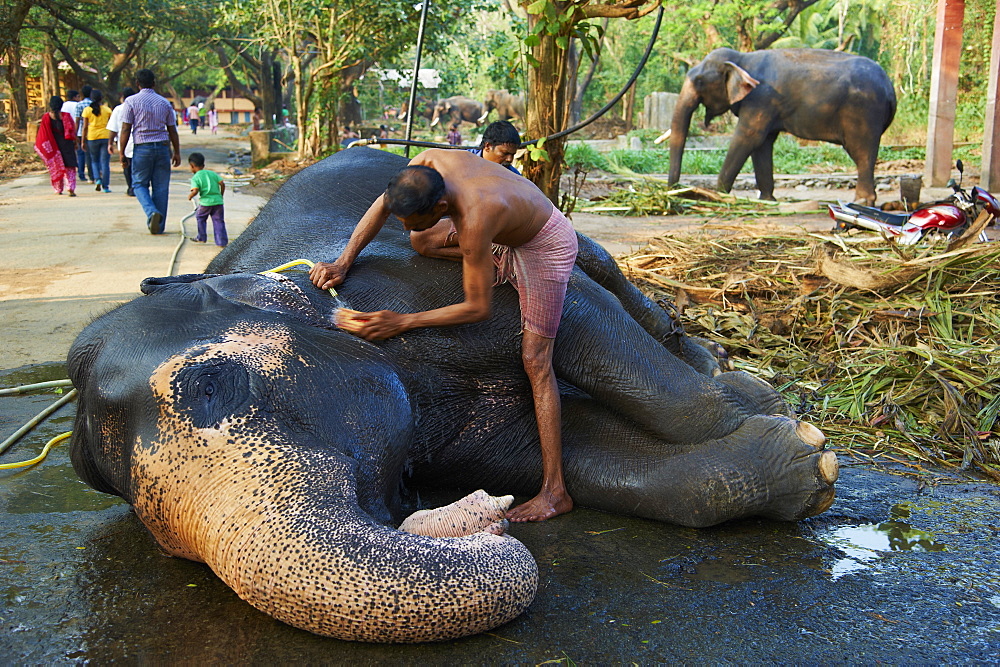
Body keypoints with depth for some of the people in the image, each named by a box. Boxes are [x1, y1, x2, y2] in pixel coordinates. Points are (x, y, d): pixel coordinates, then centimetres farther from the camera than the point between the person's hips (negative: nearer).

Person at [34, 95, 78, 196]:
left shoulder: (46, 118, -5)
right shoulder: (66, 116, -7)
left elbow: (42, 135, -2)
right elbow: (72, 130, -6)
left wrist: (37, 146, 8)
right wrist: (75, 142, 6)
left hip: (53, 145, 1)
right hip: (66, 145, -1)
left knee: (55, 167, 16)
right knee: (69, 167, 3)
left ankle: (58, 189, 21)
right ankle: (71, 188, -15)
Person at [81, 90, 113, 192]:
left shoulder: (87, 110, -1)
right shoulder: (107, 109, 0)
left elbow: (85, 127, -1)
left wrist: (83, 141, 5)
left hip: (92, 138, 0)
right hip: (106, 137, 0)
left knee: (95, 161, 18)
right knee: (105, 162, 2)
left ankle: (98, 178, -4)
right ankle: (105, 186, 0)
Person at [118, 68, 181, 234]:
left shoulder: (131, 101, -3)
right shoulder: (164, 103, 6)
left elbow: (125, 130, -5)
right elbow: (172, 131, 10)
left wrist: (121, 152, 2)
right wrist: (177, 153, 18)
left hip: (141, 148, -2)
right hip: (162, 147, 2)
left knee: (139, 184, 9)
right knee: (161, 187, 7)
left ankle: (151, 212, -17)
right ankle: (159, 226, 9)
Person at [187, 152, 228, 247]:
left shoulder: (195, 178, -1)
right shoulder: (212, 173, 12)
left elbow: (195, 191, -14)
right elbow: (222, 184, 4)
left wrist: (190, 196, 6)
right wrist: (221, 195, 17)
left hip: (205, 202, -3)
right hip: (218, 201, 3)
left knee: (200, 218, 21)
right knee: (218, 221, 5)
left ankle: (202, 238, 26)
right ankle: (222, 242, -2)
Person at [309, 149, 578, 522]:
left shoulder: (474, 222, -41)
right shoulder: (427, 164, -23)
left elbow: (478, 309, -30)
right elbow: (380, 207, -5)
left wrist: (405, 322, -29)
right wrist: (343, 263, -10)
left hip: (546, 248, -8)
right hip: (507, 236, 8)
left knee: (535, 361, -14)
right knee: (422, 242, 10)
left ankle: (554, 492, -13)